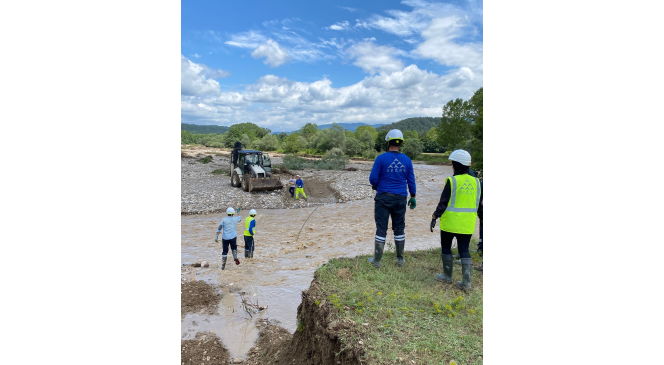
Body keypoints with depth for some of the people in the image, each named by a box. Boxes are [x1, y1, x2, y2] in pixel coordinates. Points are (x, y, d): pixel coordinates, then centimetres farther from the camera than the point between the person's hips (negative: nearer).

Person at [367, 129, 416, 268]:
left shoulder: (381, 158, -10)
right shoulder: (406, 160, 1)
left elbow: (373, 178, -10)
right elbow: (411, 180, 6)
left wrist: (375, 186, 12)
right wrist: (413, 197, 17)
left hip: (383, 198, -3)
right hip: (400, 199, 3)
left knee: (381, 229, 3)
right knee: (399, 228, 14)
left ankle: (377, 260, 10)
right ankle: (400, 259, 23)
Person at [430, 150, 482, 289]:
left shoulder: (452, 181, -12)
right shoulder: (475, 182, 4)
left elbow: (443, 202, -13)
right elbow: (478, 204, 11)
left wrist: (434, 217, -7)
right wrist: (478, 214, 25)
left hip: (450, 222, -4)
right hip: (467, 224, 5)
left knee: (446, 248, 13)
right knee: (464, 250, 10)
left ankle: (447, 276, 23)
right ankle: (466, 281, 5)